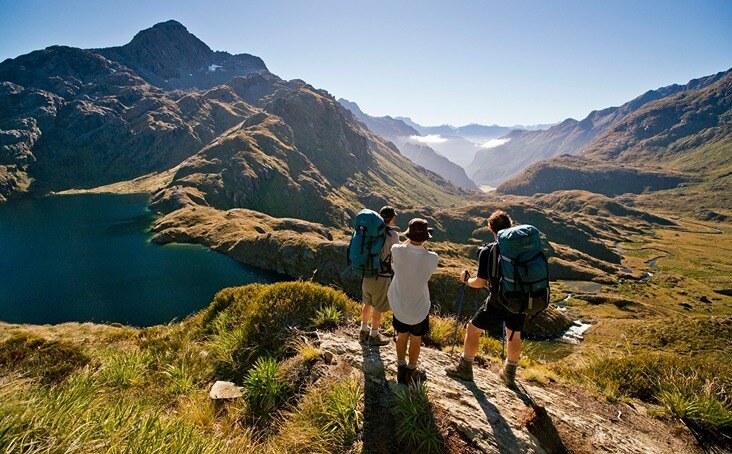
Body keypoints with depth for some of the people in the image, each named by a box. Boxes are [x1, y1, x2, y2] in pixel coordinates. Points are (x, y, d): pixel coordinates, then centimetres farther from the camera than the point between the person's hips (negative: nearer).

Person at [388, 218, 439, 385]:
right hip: (419, 308, -2)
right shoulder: (432, 258, -24)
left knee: (402, 335, 23)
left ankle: (401, 370, 40)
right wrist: (422, 245, -3)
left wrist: (410, 240, 5)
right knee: (416, 339, 20)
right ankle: (411, 372, 38)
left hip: (398, 304, 2)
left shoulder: (397, 251, -22)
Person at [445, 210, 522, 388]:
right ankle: (509, 375, 43)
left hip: (497, 302, -4)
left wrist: (466, 279, 6)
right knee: (514, 336, 25)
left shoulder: (487, 251, -14)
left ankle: (465, 369, 28)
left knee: (473, 329, 15)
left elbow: (480, 283, -12)